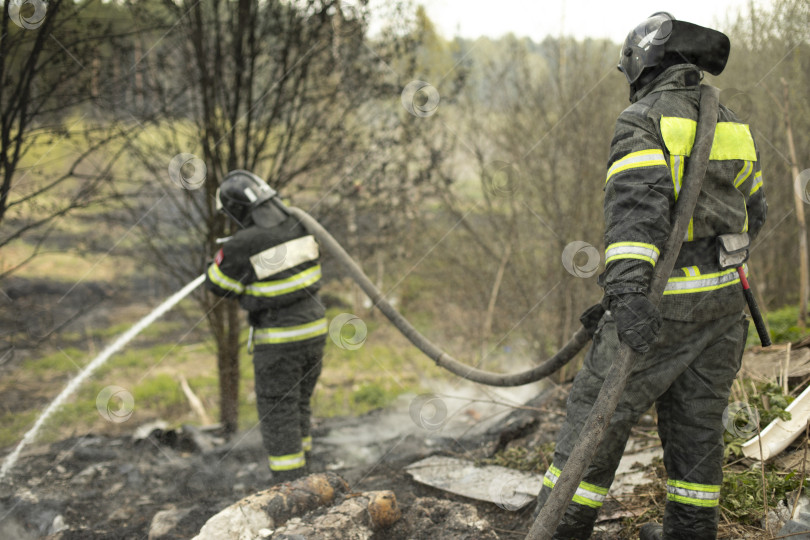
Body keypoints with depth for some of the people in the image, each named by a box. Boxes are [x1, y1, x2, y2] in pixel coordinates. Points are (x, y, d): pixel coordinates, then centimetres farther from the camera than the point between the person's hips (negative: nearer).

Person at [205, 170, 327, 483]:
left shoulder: (241, 247, -18)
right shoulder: (298, 227, -1)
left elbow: (217, 284, -1)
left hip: (279, 340, -7)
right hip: (314, 329, 7)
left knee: (277, 414, 3)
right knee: (298, 405, 20)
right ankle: (298, 477, 29)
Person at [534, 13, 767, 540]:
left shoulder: (643, 120, -9)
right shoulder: (732, 125, 13)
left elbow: (637, 203, -25)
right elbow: (752, 213, 21)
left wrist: (627, 290, -34)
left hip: (663, 303, -7)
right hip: (724, 299, 7)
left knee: (599, 412, 2)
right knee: (697, 418, 16)